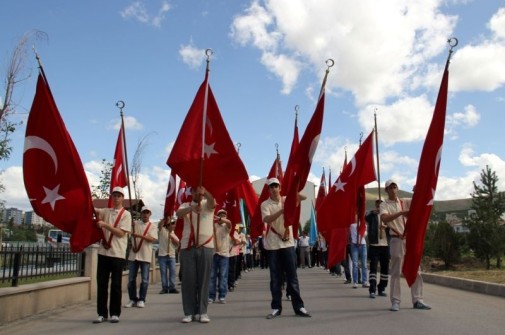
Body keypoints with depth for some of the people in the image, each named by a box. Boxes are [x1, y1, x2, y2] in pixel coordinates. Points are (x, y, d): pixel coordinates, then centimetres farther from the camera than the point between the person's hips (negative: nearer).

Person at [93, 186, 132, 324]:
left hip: (118, 254, -4)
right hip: (103, 252, 4)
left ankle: (115, 313, 10)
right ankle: (102, 313, 12)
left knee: (116, 284, 1)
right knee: (101, 283, 5)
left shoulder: (126, 214, -1)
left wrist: (105, 225, -15)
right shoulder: (106, 211, 11)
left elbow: (121, 233, -9)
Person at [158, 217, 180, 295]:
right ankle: (164, 288, 6)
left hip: (172, 255, 3)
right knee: (163, 272, 0)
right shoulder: (162, 230, 1)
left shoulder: (174, 233, 14)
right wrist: (165, 218, -30)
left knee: (172, 271, -2)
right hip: (162, 255, -3)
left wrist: (172, 238, -8)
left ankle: (172, 287, 3)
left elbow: (178, 243, 6)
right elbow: (160, 224, -19)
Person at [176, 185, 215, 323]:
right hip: (187, 247, 1)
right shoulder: (186, 205, 11)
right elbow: (179, 213, -12)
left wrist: (204, 191, -40)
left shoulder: (207, 204, 8)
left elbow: (212, 202, -17)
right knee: (188, 280, 2)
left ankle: (202, 312, 7)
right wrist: (191, 208, -35)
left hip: (206, 247, -1)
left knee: (203, 280, 1)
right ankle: (189, 312, 9)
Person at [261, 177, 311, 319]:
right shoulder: (265, 204, -2)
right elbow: (266, 219, -18)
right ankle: (276, 307, 12)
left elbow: (304, 197, -1)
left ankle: (298, 306, 8)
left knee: (292, 276, 3)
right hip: (272, 245, -1)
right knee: (275, 278, 4)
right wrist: (282, 210, -28)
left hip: (288, 243, 1)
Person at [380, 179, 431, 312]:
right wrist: (401, 213, -31)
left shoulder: (405, 202, 12)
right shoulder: (385, 205, -2)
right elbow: (384, 218, -22)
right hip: (397, 240, -4)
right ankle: (395, 301, 4)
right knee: (396, 272, -1)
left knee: (415, 271, 6)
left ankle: (417, 300, 12)